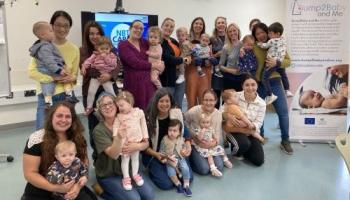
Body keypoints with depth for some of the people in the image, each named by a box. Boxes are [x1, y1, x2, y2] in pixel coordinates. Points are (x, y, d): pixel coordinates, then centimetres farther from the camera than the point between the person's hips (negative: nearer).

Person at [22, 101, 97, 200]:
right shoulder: (37, 139, -13)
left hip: (70, 190, 3)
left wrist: (79, 185, -16)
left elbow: (84, 166, 3)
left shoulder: (78, 138, -1)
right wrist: (55, 188, -22)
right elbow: (30, 173, -11)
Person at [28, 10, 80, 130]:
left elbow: (75, 75, 9)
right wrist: (53, 78, -20)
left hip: (66, 95, 2)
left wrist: (70, 78, -14)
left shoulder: (74, 49, 4)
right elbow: (32, 71, -8)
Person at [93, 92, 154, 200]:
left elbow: (146, 143, -3)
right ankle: (102, 190, 4)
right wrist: (118, 138, -48)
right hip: (108, 175, -4)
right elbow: (114, 154, -28)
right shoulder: (99, 130, -17)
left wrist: (137, 146, -27)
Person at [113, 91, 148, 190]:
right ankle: (126, 177, 24)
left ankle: (135, 174, 36)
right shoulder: (119, 116, -7)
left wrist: (145, 136, 4)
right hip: (124, 142, -1)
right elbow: (115, 127, -5)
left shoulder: (139, 112, -7)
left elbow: (143, 124, 1)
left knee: (135, 158, 18)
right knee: (125, 159, 11)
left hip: (136, 140, 1)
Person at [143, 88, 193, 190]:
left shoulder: (177, 113, -6)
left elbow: (184, 133, 6)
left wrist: (188, 147, -12)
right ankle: (154, 171, 13)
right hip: (154, 156, -3)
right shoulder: (149, 119, -14)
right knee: (167, 183, -18)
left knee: (188, 177, -9)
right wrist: (156, 154, -24)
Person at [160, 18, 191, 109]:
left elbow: (180, 54, 25)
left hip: (179, 76, 8)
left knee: (178, 105, 12)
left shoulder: (174, 41, 15)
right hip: (167, 78, -7)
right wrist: (183, 60, -9)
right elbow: (167, 58, -19)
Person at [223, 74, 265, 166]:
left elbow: (258, 124, -10)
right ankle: (236, 151, 3)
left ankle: (243, 150, 22)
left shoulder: (261, 103, -6)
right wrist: (229, 116, -30)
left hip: (251, 132, 3)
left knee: (259, 161, -10)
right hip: (234, 130, -2)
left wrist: (246, 125, -30)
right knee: (245, 144, -35)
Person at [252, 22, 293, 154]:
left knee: (283, 112, 0)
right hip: (259, 84, 0)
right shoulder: (253, 47, 1)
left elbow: (288, 61, -1)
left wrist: (276, 63, -21)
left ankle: (285, 141, 15)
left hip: (275, 83, 0)